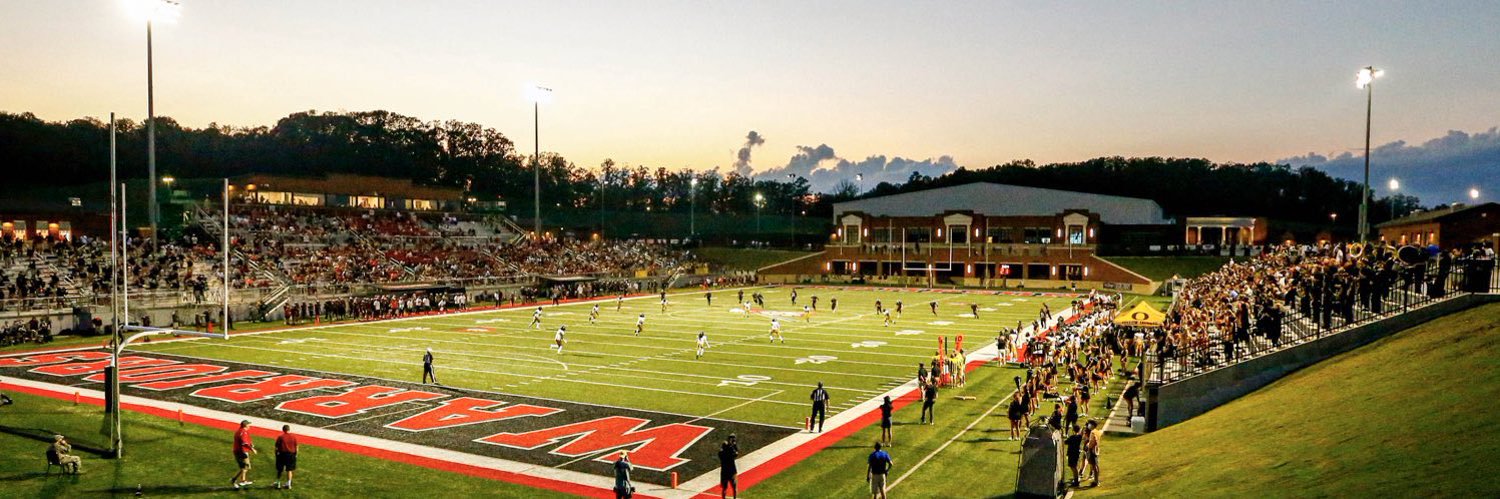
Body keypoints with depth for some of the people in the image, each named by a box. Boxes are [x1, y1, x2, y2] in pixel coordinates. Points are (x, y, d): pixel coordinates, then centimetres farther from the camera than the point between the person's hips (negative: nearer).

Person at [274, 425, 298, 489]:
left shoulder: (280, 437, -9)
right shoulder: (293, 437, -2)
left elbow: (277, 447, -7)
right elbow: (296, 447, 1)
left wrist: (276, 454, 5)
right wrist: (295, 455, 11)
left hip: (282, 454, -2)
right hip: (291, 455, 2)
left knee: (279, 470, 13)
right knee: (289, 470, 9)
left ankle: (278, 483, 20)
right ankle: (288, 484, 9)